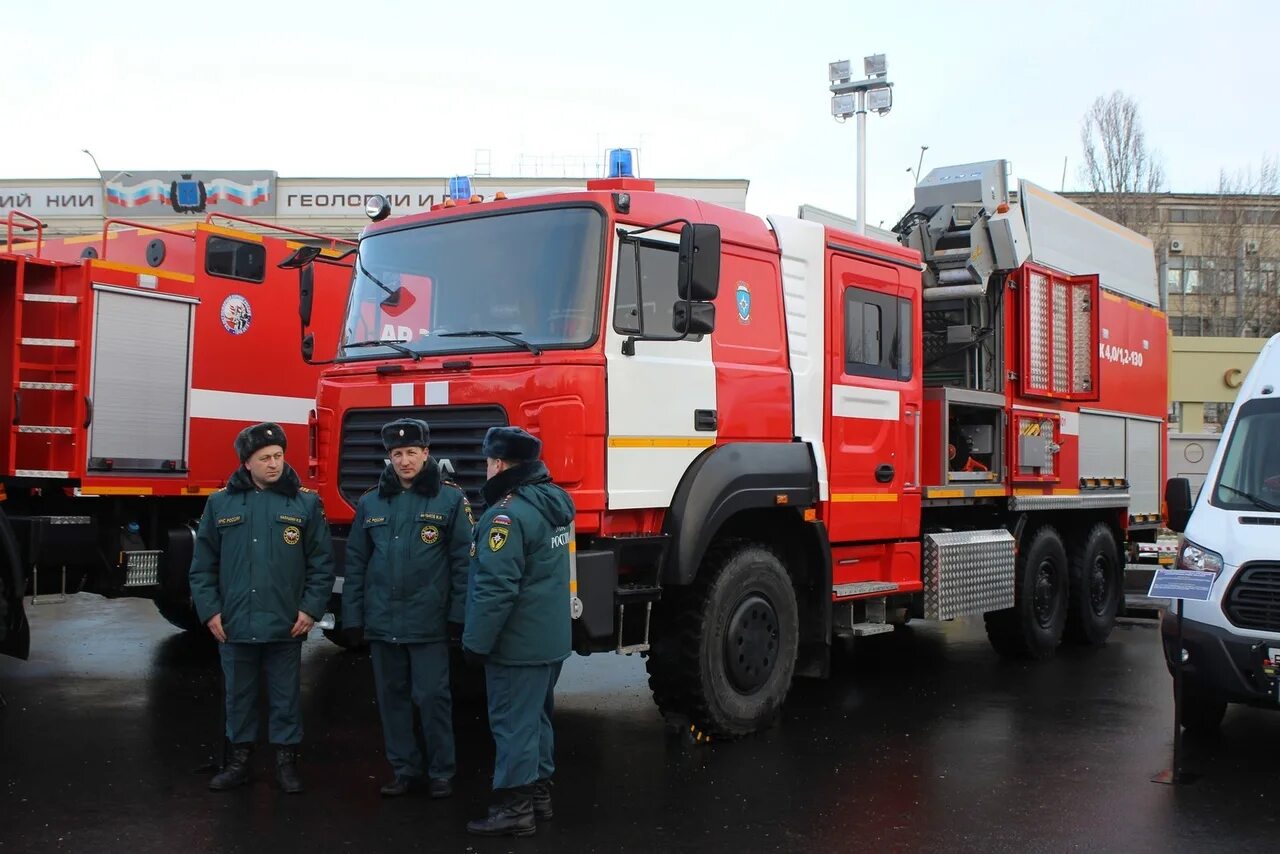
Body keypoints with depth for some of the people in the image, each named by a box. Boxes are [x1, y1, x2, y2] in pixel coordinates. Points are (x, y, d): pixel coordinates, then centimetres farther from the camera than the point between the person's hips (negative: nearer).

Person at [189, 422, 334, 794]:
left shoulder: (306, 503, 0)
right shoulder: (221, 503, 4)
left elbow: (322, 563, 1)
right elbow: (203, 565, 6)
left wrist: (311, 609, -5)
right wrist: (210, 610, -1)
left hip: (285, 625, -1)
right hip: (234, 624, 1)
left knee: (286, 697, 8)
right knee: (239, 696, 13)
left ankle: (286, 761, 20)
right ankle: (239, 760, 25)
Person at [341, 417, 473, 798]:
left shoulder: (450, 499, -3)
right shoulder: (371, 503, 8)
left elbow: (463, 561, -5)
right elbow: (356, 564, 10)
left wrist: (458, 615, -9)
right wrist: (352, 617, 6)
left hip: (429, 622, -4)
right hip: (382, 621, 4)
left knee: (433, 697, 1)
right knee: (392, 697, 11)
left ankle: (441, 772, 14)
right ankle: (404, 768, 23)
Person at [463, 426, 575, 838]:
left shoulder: (508, 513, -21)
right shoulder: (552, 500, 8)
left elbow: (497, 588, -24)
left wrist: (476, 640, -16)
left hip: (518, 643, -9)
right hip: (551, 637, 9)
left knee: (513, 723, -2)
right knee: (536, 716, 18)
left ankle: (514, 807, 4)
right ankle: (539, 791, 28)